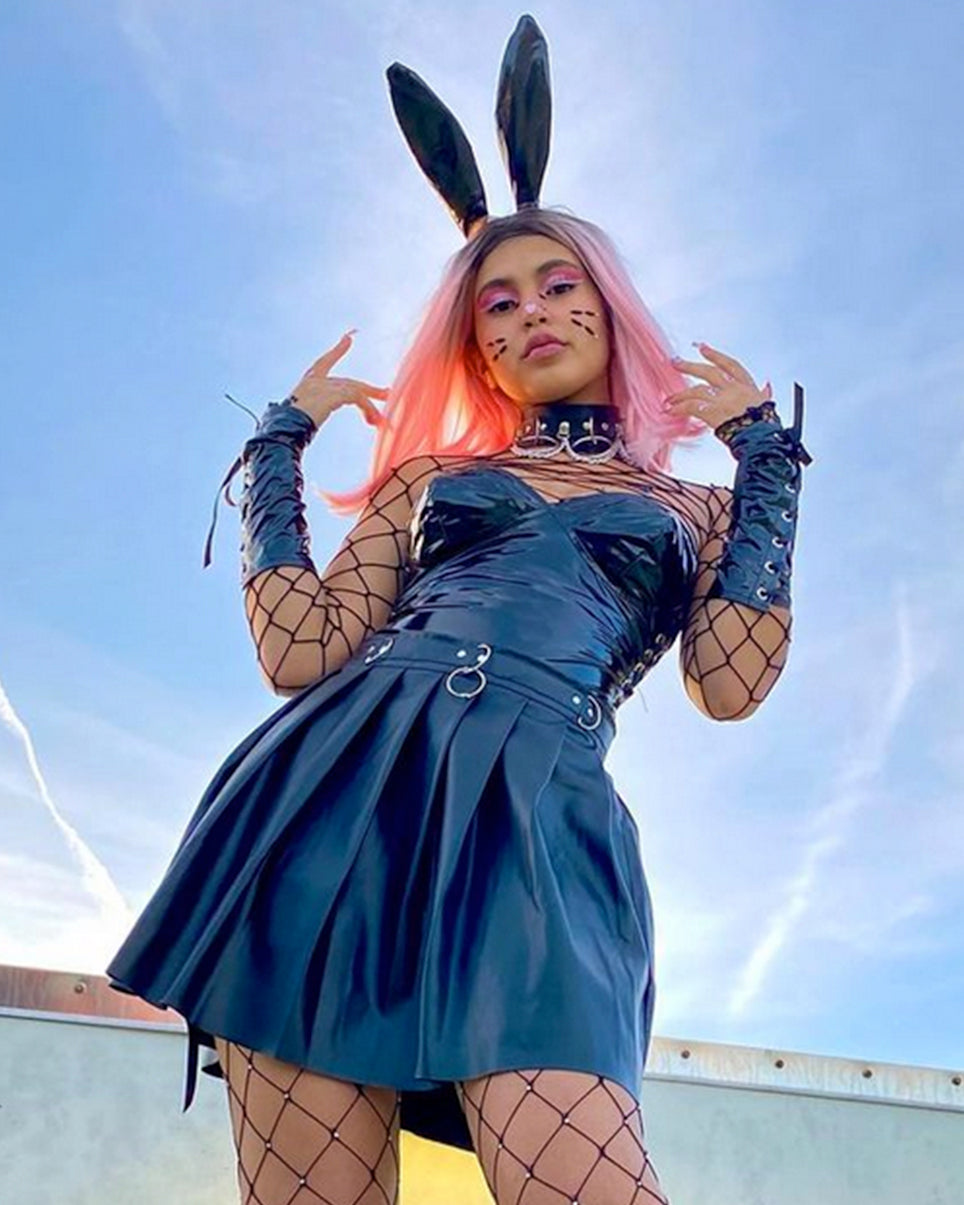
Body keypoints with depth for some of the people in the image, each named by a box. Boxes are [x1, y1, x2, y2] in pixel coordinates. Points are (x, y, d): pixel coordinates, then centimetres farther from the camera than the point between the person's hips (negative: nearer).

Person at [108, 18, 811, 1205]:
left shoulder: (693, 511, 24)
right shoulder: (429, 477, 26)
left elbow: (729, 684, 3)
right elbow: (300, 652, 12)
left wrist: (764, 454, 12)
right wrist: (281, 440, 19)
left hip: (535, 825, -2)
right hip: (340, 794, 2)